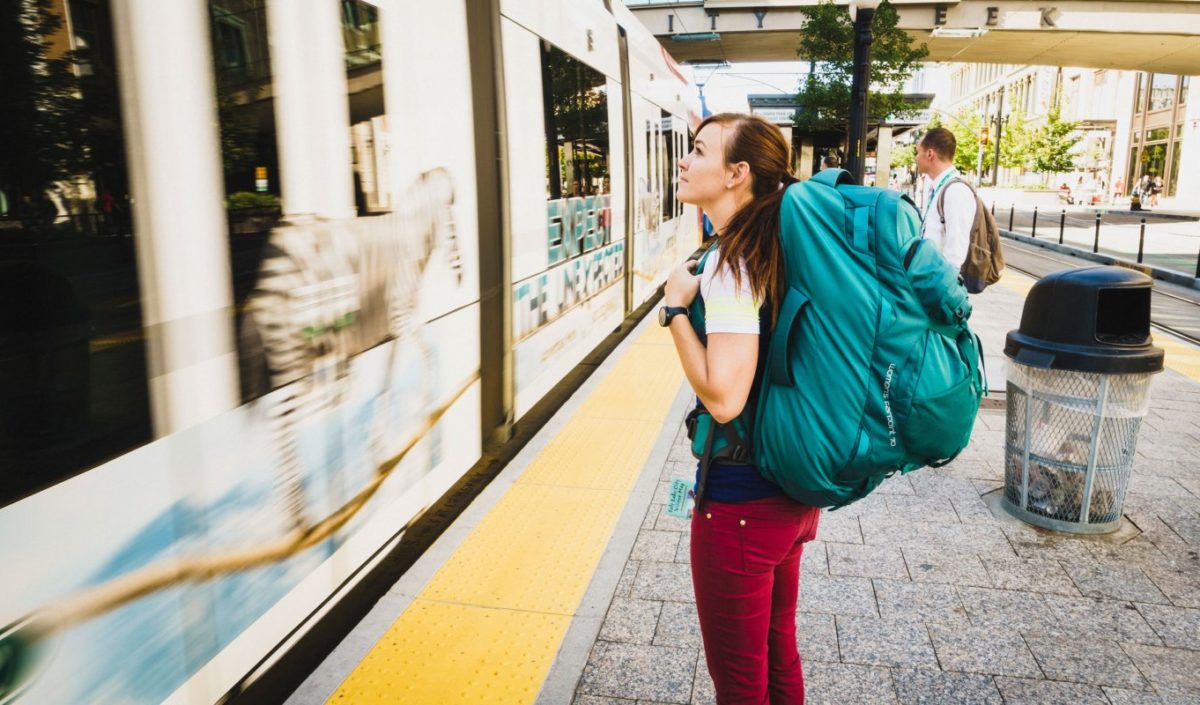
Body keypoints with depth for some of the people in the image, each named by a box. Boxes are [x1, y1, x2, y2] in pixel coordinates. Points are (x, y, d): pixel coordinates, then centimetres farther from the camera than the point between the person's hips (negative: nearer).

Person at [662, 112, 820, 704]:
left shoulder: (730, 265, -22)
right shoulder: (772, 249, 3)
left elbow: (723, 397, -28)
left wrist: (676, 306, -17)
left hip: (740, 501, -9)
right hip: (791, 492, 9)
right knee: (778, 654, 26)